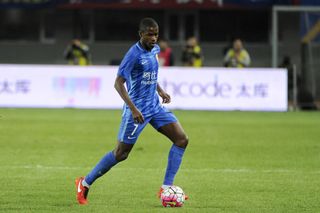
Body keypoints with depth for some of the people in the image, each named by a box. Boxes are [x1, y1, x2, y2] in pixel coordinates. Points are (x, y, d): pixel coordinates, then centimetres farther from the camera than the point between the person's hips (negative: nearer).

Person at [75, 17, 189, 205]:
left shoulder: (155, 49, 6)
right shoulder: (134, 54, -19)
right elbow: (118, 83, -21)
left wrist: (160, 91, 12)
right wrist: (133, 109, -27)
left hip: (155, 106, 8)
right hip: (138, 109, -8)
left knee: (182, 139, -4)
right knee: (121, 153, -2)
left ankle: (166, 188, -3)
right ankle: (85, 183, 14)